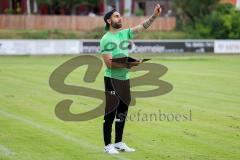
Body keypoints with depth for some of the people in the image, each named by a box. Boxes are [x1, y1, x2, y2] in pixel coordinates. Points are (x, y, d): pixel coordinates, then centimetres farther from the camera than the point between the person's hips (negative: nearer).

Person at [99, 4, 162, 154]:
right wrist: (128, 65, -25)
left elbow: (142, 27, 3)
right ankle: (108, 145, 5)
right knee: (110, 113, -2)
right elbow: (109, 63, -17)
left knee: (122, 113, 13)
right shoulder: (106, 39, -11)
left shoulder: (125, 33, 9)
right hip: (112, 79, -7)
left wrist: (154, 16, -11)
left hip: (125, 79, 7)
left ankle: (119, 143, 23)